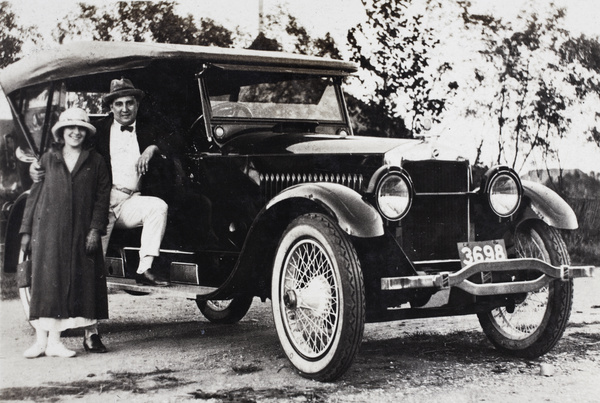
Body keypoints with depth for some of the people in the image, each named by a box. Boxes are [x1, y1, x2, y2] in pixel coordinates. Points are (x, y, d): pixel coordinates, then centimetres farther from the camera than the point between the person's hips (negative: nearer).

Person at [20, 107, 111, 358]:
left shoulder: (95, 161, 9)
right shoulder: (47, 159, 10)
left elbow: (102, 197, 3)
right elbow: (34, 194, 10)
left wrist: (96, 229, -8)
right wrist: (26, 230, 5)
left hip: (82, 232, 0)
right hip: (48, 229, 0)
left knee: (85, 280, 0)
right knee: (47, 280, -4)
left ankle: (91, 335, 6)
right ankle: (42, 339, -2)